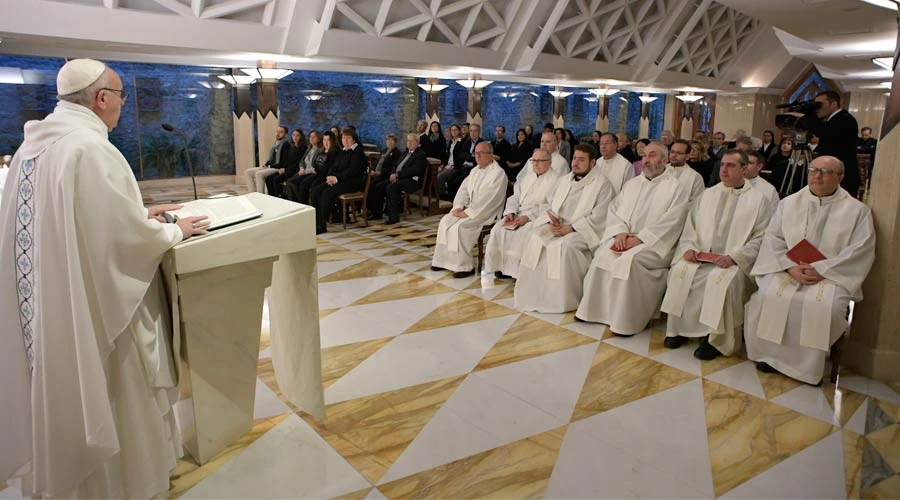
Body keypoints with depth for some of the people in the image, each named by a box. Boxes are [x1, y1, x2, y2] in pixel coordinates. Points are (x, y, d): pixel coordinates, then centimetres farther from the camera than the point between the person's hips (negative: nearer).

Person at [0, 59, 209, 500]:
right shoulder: (91, 148, -22)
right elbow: (126, 236, -22)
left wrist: (140, 213, 16)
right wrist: (176, 231, -4)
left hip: (49, 306, 9)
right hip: (94, 305, -9)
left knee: (66, 398, 24)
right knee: (111, 402, 10)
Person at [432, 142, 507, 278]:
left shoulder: (498, 173, -13)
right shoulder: (475, 170, 15)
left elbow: (489, 200, -21)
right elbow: (463, 189, 13)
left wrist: (468, 213, -21)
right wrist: (458, 207, -6)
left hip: (485, 213, -8)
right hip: (468, 208, 8)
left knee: (460, 227, -26)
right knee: (445, 222, -9)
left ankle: (465, 266, -15)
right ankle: (444, 260, -2)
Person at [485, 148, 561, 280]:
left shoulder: (555, 179, -2)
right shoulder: (527, 178, 22)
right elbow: (515, 197, 18)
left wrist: (528, 216, -21)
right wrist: (510, 212, -3)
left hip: (538, 217, -6)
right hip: (519, 214, 6)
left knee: (523, 232, -33)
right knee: (498, 228, -18)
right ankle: (502, 266, -10)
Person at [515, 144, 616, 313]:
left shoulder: (602, 183, -3)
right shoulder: (564, 180, 19)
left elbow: (599, 216, -13)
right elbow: (551, 205, 18)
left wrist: (570, 228, -19)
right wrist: (552, 221, -5)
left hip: (583, 230, -6)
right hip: (557, 226, 6)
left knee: (566, 245, -34)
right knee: (535, 237, -20)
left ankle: (564, 299, -20)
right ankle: (533, 292, -13)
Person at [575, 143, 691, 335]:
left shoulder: (677, 188, 0)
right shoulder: (632, 183, 18)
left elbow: (671, 223, -12)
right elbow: (614, 208, 11)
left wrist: (639, 238, -19)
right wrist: (620, 232, -9)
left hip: (653, 244, -5)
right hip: (625, 238, 5)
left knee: (630, 259, -32)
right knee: (603, 253, -22)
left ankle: (625, 320, -23)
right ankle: (596, 309, -13)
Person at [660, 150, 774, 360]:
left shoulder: (758, 199, 4)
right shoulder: (708, 194, 17)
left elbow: (761, 238, -4)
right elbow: (691, 226, 15)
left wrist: (734, 257, -17)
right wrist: (689, 247, -5)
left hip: (736, 262, -3)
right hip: (701, 257, 4)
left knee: (722, 279, -34)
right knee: (680, 271, -25)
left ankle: (716, 338, -19)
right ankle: (679, 328, -12)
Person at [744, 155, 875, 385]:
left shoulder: (857, 210, 6)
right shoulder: (789, 203, 13)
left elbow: (860, 251, -4)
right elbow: (773, 239, 4)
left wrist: (821, 269, -15)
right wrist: (790, 267, -13)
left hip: (832, 275, -2)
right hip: (787, 270, 2)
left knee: (823, 306, -32)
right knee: (768, 297, -27)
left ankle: (809, 365, -12)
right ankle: (771, 354, -10)